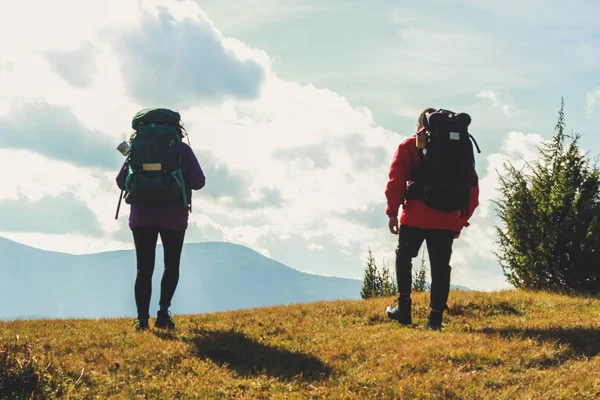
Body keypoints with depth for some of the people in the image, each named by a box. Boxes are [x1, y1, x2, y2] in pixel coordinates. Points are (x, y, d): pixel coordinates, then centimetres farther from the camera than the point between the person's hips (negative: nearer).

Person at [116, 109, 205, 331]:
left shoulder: (137, 147, 7)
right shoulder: (182, 149, 3)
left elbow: (121, 182, 4)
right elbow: (198, 182, -1)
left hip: (142, 215, 1)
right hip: (173, 215, -1)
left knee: (144, 268, 6)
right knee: (171, 265, 12)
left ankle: (142, 319, -5)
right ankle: (164, 309, -8)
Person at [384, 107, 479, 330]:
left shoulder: (409, 146, 5)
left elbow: (396, 179, -6)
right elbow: (472, 187, 13)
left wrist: (392, 212, -3)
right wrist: (462, 219, 17)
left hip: (416, 218, -2)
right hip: (447, 222, 2)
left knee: (404, 257, 18)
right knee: (440, 267, 8)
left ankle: (404, 308, 12)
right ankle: (435, 318, 4)